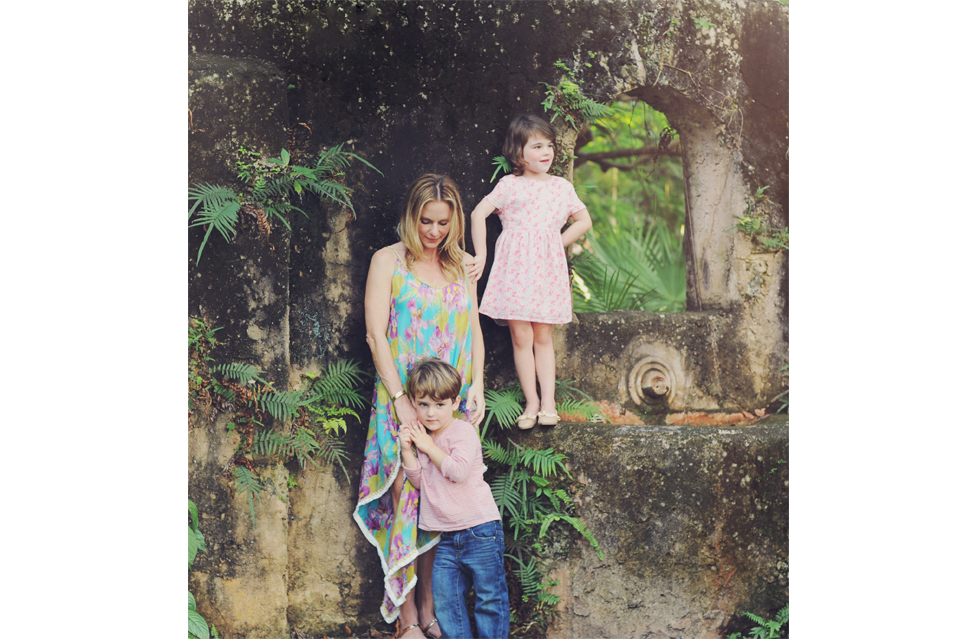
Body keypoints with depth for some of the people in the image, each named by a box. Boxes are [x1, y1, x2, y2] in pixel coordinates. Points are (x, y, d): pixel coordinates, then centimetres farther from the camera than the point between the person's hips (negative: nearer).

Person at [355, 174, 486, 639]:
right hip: (402, 401, -4)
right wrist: (401, 399, -12)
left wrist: (476, 384, 2)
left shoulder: (460, 265, 13)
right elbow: (376, 335, -5)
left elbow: (474, 330, 17)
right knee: (406, 503, -6)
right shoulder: (388, 261, 0)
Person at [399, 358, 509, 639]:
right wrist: (406, 450, -1)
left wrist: (429, 447, -15)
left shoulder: (462, 431, -11)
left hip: (480, 530, -7)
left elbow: (458, 470, -24)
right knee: (445, 600, 8)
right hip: (447, 536, 7)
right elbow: (419, 480, 12)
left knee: (489, 598, 1)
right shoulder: (423, 436, 13)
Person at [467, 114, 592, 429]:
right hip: (515, 266, -2)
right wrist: (481, 255, -4)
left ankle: (548, 402, 9)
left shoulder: (562, 186, 11)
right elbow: (478, 214, -1)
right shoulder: (509, 185, 1)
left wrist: (559, 244, 7)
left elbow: (584, 220, 19)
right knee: (521, 336, -2)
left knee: (543, 336, 7)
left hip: (548, 267, 2)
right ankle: (531, 401, 6)